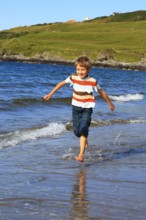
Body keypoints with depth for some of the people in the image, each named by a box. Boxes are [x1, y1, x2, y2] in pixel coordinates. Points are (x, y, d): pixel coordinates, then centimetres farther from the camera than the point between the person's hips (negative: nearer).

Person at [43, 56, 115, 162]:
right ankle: (85, 140, 42)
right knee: (77, 131, 5)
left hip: (87, 109, -3)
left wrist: (110, 103, 13)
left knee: (83, 129, -20)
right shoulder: (73, 78, -6)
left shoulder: (92, 81, -12)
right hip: (76, 107, 3)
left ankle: (81, 155, -22)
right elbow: (62, 83, 9)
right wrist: (51, 93, 11)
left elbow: (102, 92, 1)